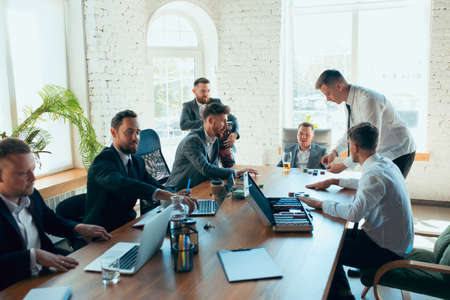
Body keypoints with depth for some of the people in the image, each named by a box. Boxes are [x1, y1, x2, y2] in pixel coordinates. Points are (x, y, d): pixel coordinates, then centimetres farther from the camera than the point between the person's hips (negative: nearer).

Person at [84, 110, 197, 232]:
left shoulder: (137, 161, 9)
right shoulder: (104, 161, -17)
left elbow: (155, 187, 6)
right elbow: (120, 184, -36)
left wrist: (176, 195, -18)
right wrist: (166, 195, -47)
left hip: (127, 226, 7)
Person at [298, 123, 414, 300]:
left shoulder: (375, 173, -27)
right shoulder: (385, 163, 4)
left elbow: (354, 213, -35)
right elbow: (365, 184, 25)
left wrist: (320, 204, -24)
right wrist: (333, 181, 23)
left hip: (388, 250, -9)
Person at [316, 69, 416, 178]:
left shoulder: (367, 99, -29)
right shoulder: (350, 101, -1)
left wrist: (344, 165, -28)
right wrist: (335, 152, -2)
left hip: (399, 153, -8)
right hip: (382, 153, 8)